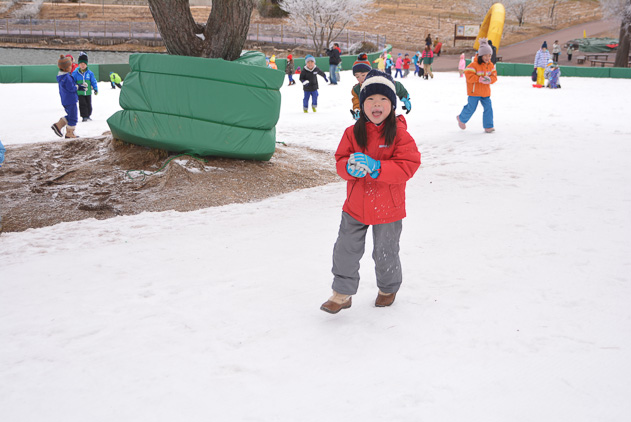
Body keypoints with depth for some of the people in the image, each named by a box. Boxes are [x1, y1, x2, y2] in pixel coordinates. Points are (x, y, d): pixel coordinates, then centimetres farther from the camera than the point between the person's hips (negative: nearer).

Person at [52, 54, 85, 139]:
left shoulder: (60, 76, 11)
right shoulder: (67, 77, -22)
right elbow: (71, 88, -22)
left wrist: (81, 87, 7)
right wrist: (78, 86, -5)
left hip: (65, 101, 10)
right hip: (71, 100, -10)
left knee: (70, 115, 22)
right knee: (73, 117, 2)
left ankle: (58, 125, 14)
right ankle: (69, 133, 10)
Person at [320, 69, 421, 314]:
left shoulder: (399, 134, -12)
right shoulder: (353, 133, -2)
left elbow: (408, 166, -18)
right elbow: (340, 160, 1)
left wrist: (376, 167, -29)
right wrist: (349, 167, -24)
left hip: (387, 209, -3)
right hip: (355, 207, 3)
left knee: (385, 253, 14)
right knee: (345, 250, 7)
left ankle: (388, 289, 41)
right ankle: (342, 293, 23)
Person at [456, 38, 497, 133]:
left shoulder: (490, 65, 5)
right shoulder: (474, 65, -16)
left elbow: (494, 76, 5)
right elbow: (469, 76, -21)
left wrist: (489, 79, -19)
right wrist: (480, 79, -28)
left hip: (485, 91, 6)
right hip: (474, 91, -5)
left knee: (488, 108, -1)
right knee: (471, 108, 4)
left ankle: (488, 126, 6)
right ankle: (461, 118, 33)